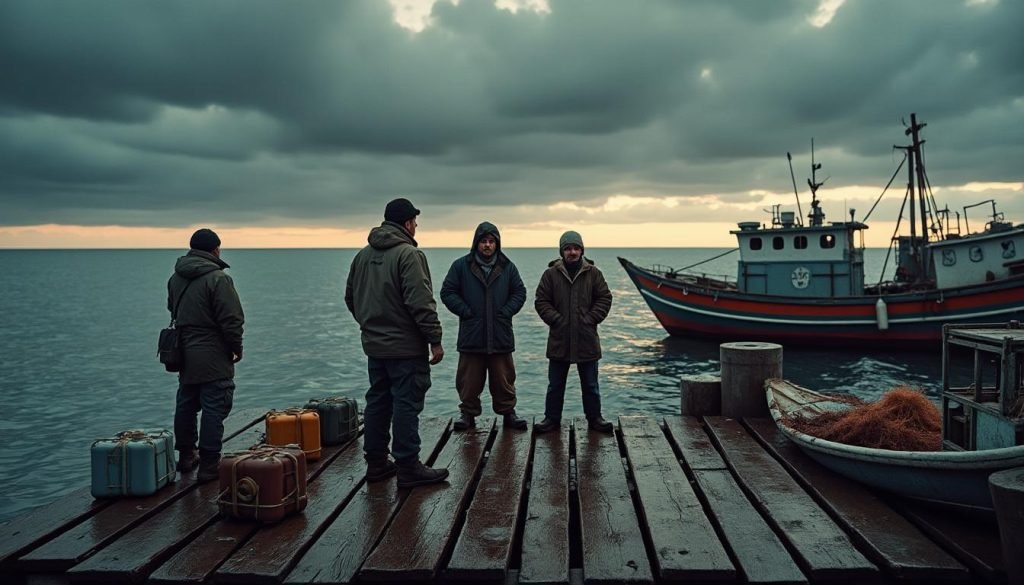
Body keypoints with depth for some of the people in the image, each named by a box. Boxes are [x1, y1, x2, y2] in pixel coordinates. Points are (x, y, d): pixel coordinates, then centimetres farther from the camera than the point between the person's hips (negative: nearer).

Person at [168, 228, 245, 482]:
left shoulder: (175, 278, 8)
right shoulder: (218, 279, -17)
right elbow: (231, 320, -17)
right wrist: (236, 347, -4)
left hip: (183, 354, 8)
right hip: (213, 358, -8)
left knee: (186, 405, 18)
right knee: (214, 409, -3)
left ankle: (186, 455, 31)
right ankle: (209, 465, -1)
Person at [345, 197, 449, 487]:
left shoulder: (363, 255, 10)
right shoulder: (408, 254, -15)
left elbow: (350, 298, 18)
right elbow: (421, 303, -21)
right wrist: (435, 340, -16)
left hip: (373, 344, 8)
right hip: (405, 346, -8)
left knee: (377, 402, 14)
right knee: (406, 405, -3)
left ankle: (376, 462, 21)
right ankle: (408, 468, 2)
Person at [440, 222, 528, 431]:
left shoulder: (507, 267, 7)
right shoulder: (461, 266, 1)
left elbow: (519, 292, 11)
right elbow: (447, 292, 1)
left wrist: (506, 312, -3)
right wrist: (465, 311, -7)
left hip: (501, 336, 1)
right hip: (471, 335, -1)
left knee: (504, 378, 8)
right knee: (469, 380, 5)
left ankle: (508, 412, 19)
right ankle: (468, 413, 16)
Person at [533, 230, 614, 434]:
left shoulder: (593, 273, 2)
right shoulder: (551, 274, 0)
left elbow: (604, 299, 4)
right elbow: (541, 301, 1)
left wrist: (591, 319, -6)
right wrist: (556, 319, -9)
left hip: (587, 340, 0)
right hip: (559, 339, 0)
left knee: (590, 384, 11)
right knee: (555, 384, 9)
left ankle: (594, 418, 22)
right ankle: (552, 418, 19)